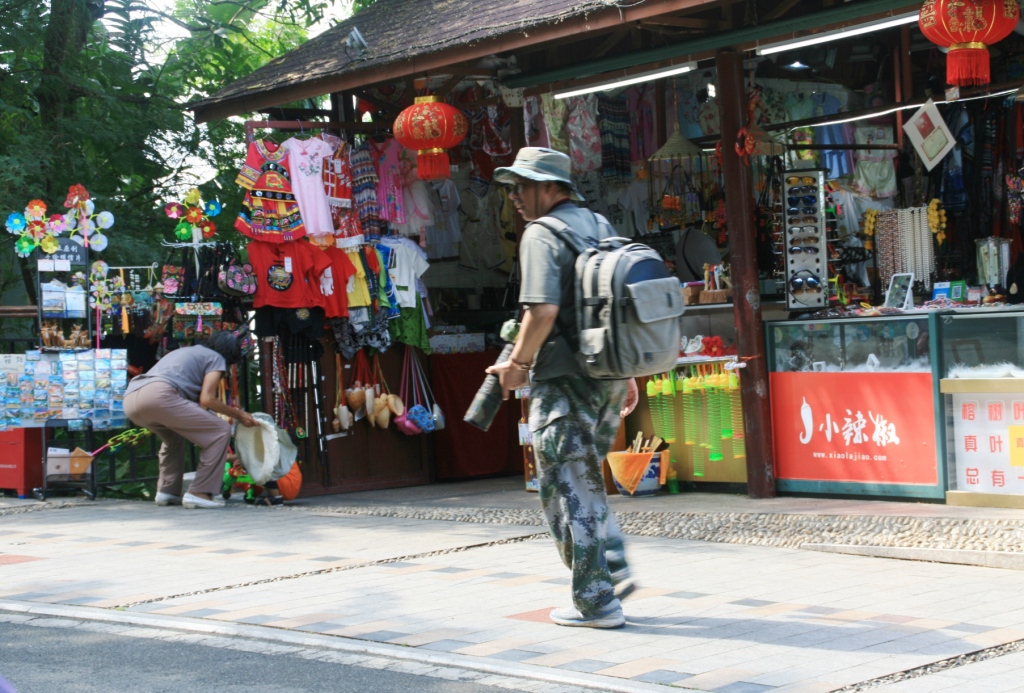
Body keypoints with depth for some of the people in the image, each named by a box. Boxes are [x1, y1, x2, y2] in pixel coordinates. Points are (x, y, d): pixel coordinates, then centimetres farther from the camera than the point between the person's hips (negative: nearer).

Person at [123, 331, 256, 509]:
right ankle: (199, 493, -5)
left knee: (175, 436, 35)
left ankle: (167, 491, 24)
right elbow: (207, 399, 2)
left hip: (130, 397, 9)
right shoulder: (216, 358, 16)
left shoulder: (186, 352, 38)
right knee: (221, 431, -1)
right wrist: (238, 414, 14)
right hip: (159, 395, -9)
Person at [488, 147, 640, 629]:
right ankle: (614, 570, 17)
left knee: (568, 490, 1)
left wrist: (518, 363, -9)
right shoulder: (601, 227, 15)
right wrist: (626, 373, 20)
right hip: (609, 378, 8)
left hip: (566, 379, -8)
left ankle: (596, 602, 4)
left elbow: (544, 310, -22)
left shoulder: (542, 234, -11)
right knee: (585, 480, 23)